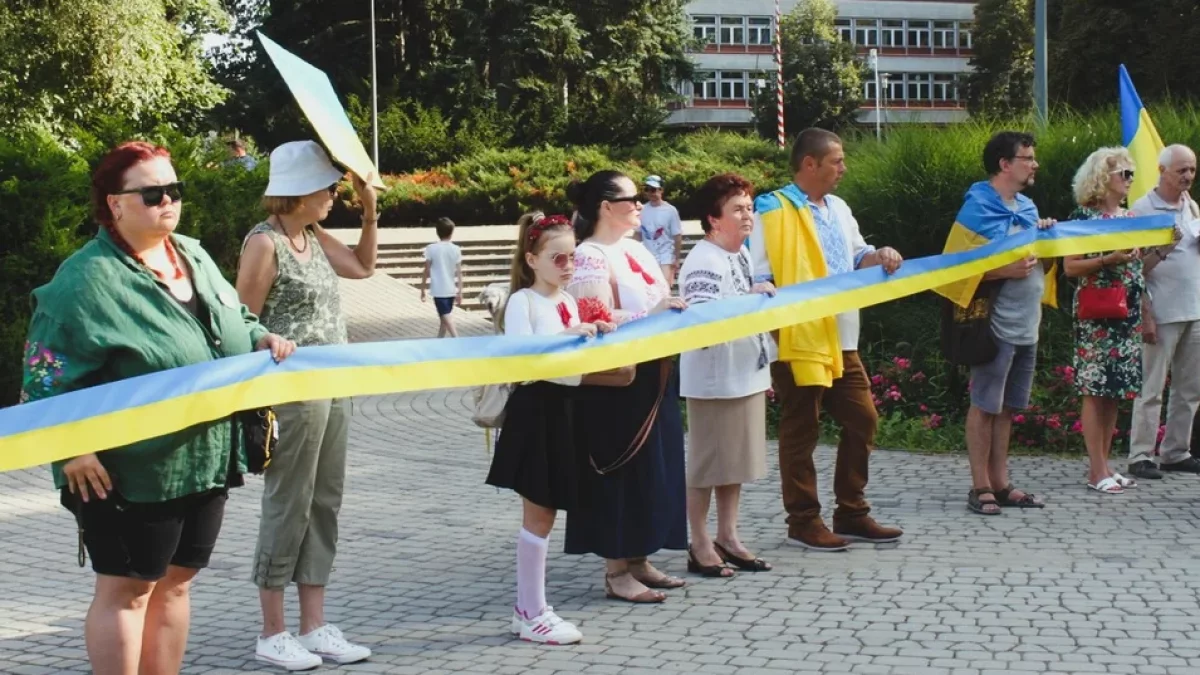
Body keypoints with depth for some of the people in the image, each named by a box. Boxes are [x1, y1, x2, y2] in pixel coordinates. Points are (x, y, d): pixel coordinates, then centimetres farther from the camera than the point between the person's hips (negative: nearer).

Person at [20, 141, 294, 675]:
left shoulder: (193, 256, 10)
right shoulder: (89, 277, -15)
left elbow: (234, 321, 23)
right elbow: (47, 373, -16)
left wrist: (263, 340, 1)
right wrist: (71, 450, -23)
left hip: (205, 458, 8)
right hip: (131, 467, -8)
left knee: (175, 582, 15)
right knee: (127, 589, 1)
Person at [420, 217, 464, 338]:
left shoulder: (431, 248, -7)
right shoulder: (456, 249, -1)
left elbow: (427, 271, -5)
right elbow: (459, 272, -1)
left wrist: (422, 289, 5)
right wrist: (460, 292, 3)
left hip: (438, 289, -4)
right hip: (451, 289, 4)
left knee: (445, 316, -8)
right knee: (444, 315, 17)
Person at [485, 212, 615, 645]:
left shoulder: (569, 302, 13)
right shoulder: (522, 301, -11)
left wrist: (594, 335, 0)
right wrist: (568, 334, -28)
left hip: (563, 406, 8)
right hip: (535, 406, -8)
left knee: (543, 512, 12)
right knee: (538, 513, -2)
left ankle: (526, 609, 19)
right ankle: (533, 615, 5)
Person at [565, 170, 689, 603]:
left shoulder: (635, 250, 15)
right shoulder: (589, 257, -13)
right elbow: (595, 322, -20)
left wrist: (676, 311, 6)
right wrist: (652, 313, -25)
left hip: (650, 377, 9)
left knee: (652, 469, 12)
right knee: (619, 473, -3)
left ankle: (638, 561, 21)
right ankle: (616, 571, 4)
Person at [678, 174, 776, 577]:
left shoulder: (742, 254, 13)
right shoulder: (703, 261, -16)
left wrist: (765, 368, 21)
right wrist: (749, 298, -31)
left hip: (747, 374, 9)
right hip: (713, 379, -9)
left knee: (738, 460, 13)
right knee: (707, 463, -1)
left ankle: (728, 537, 22)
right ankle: (701, 545, 7)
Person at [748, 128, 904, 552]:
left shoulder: (839, 209, 14)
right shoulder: (772, 211, -10)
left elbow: (856, 256, 21)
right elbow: (756, 279, -13)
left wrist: (879, 258, 0)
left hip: (840, 339, 8)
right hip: (797, 341, -8)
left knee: (861, 420, 10)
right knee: (801, 433, 1)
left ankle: (851, 514, 21)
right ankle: (803, 521, 12)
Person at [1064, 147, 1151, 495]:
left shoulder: (1130, 217, 16)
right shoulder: (1084, 217, -5)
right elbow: (1070, 267, -11)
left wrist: (1161, 245, 9)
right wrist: (1108, 260, -20)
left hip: (1128, 314, 7)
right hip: (1095, 314, -7)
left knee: (1115, 391, 7)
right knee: (1096, 390, -5)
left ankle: (1104, 464, 13)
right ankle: (1097, 470, -3)